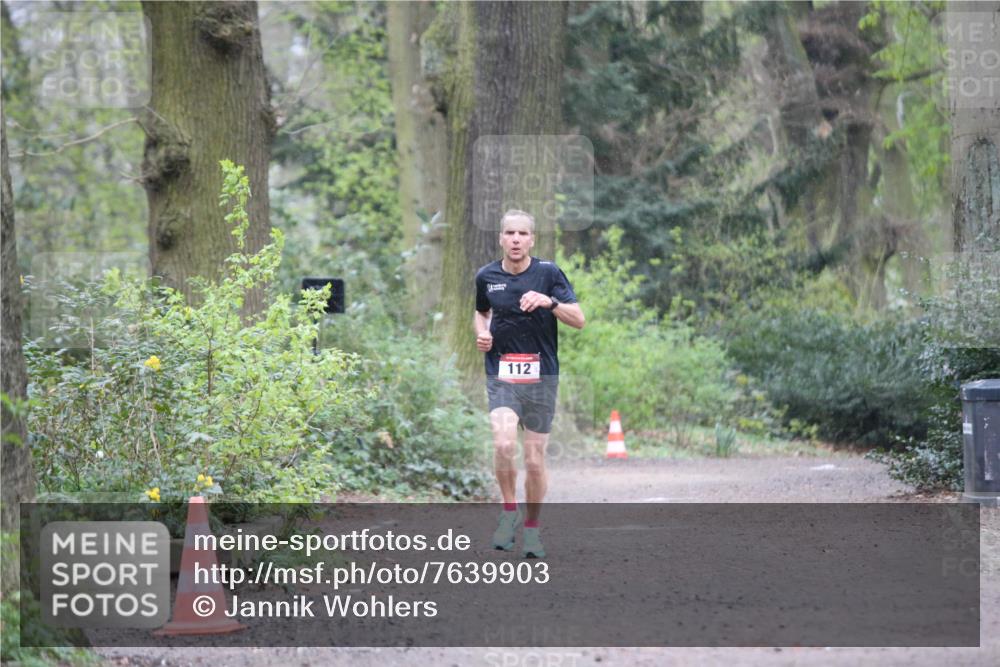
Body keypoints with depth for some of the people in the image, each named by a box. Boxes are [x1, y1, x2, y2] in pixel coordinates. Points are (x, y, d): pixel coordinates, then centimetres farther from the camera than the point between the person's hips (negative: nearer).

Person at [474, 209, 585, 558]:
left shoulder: (548, 272, -3)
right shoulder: (486, 276, 5)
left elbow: (578, 319, -7)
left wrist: (550, 302, -23)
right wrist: (481, 332, 5)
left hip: (541, 376, -1)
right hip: (501, 375, 1)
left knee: (534, 460, 3)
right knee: (504, 443, -23)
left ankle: (532, 527, 22)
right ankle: (509, 510, 0)